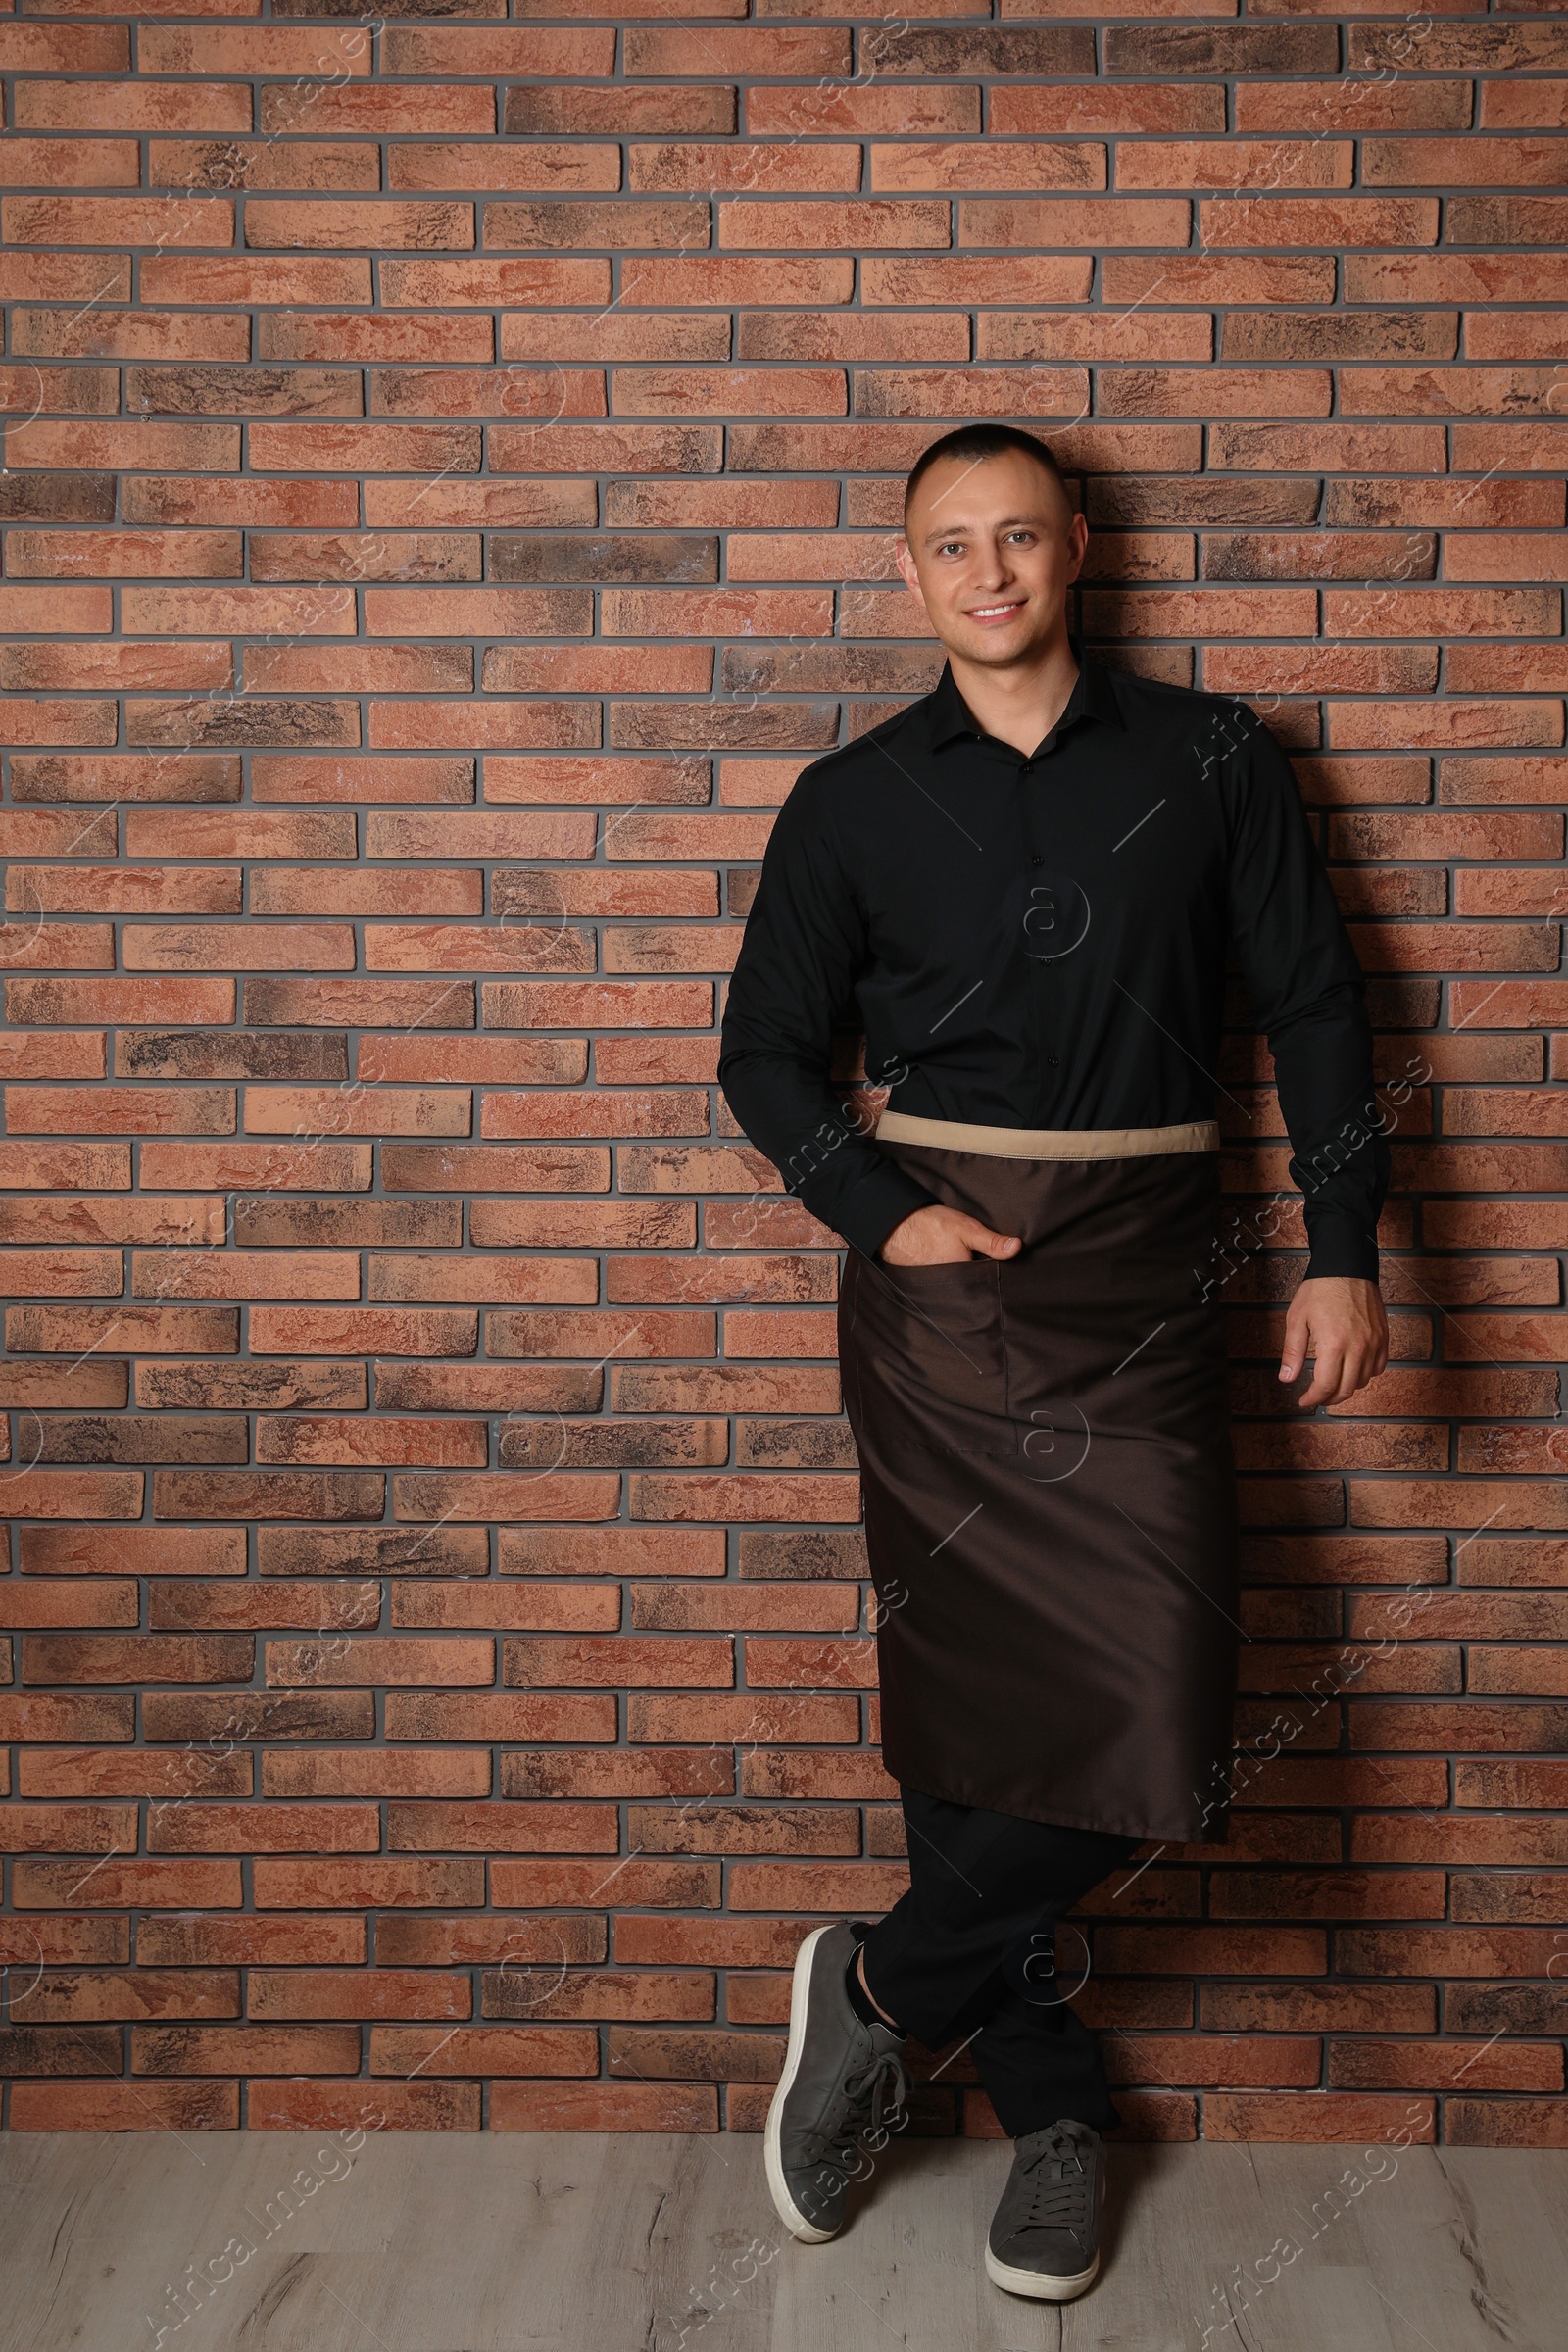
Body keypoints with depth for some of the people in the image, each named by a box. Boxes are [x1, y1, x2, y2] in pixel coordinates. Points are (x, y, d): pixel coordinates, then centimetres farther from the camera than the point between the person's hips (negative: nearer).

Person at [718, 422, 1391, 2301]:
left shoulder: (1207, 761, 6)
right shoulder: (854, 802, 6)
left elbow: (1315, 1003, 9)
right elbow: (767, 1048, 10)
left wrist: (1342, 1253, 2)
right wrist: (882, 1212, -5)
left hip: (1143, 1282, 1)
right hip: (941, 1281, 0)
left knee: (1153, 1716, -8)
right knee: (969, 1696, 2)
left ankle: (886, 1987, 13)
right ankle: (1050, 2107, 20)